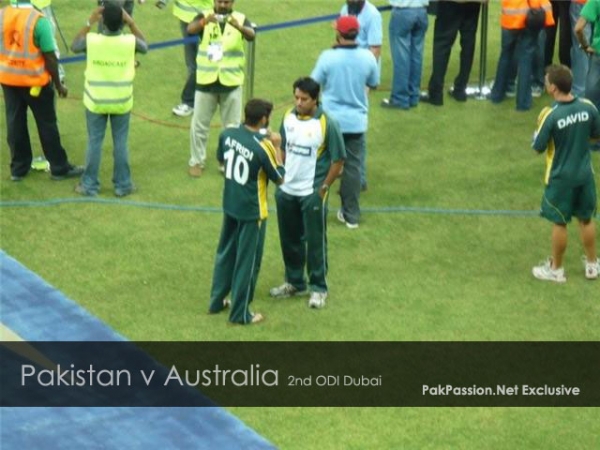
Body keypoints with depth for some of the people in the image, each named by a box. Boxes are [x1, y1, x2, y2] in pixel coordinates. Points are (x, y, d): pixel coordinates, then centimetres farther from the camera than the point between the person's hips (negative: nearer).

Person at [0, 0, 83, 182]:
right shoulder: (38, 20, -20)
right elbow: (49, 57, -16)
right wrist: (58, 83, -4)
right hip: (34, 80, -4)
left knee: (15, 123, 15)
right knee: (46, 124, 9)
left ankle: (18, 168, 24)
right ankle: (59, 168, 20)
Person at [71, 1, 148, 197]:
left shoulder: (91, 40, -18)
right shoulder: (130, 41, -17)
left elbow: (74, 46, 5)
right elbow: (145, 47, 8)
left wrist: (89, 22, 2)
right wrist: (131, 23, 3)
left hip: (96, 101, 0)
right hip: (122, 102, 0)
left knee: (94, 143, 11)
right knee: (120, 143, 12)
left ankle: (90, 185, 17)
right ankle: (122, 185, 19)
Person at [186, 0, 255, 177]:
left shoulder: (240, 19, -4)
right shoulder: (204, 17, -5)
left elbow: (251, 35, -24)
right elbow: (190, 30, -25)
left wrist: (238, 26, -46)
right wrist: (205, 21, -46)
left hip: (231, 82, 0)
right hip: (206, 81, 0)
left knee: (232, 126, 11)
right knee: (199, 124, 9)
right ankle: (197, 161, 23)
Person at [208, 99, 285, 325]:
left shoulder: (227, 134, -9)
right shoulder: (263, 147, -26)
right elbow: (279, 178, -13)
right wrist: (276, 147, -7)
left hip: (230, 205, 6)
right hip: (252, 211, -6)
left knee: (225, 253, 22)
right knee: (247, 261, 7)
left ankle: (217, 301, 35)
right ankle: (240, 313, 17)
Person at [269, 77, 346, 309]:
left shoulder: (327, 124, -16)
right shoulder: (288, 117, -1)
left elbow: (338, 160, -10)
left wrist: (324, 188, -9)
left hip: (312, 194, -5)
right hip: (286, 191, 5)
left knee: (315, 242, 5)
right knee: (289, 239, 16)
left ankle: (318, 288, 19)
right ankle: (294, 282, 32)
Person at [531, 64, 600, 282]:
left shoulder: (551, 116, -24)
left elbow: (538, 147, -13)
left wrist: (540, 127, 3)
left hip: (560, 177, -4)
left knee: (559, 223, 11)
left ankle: (556, 269, 24)